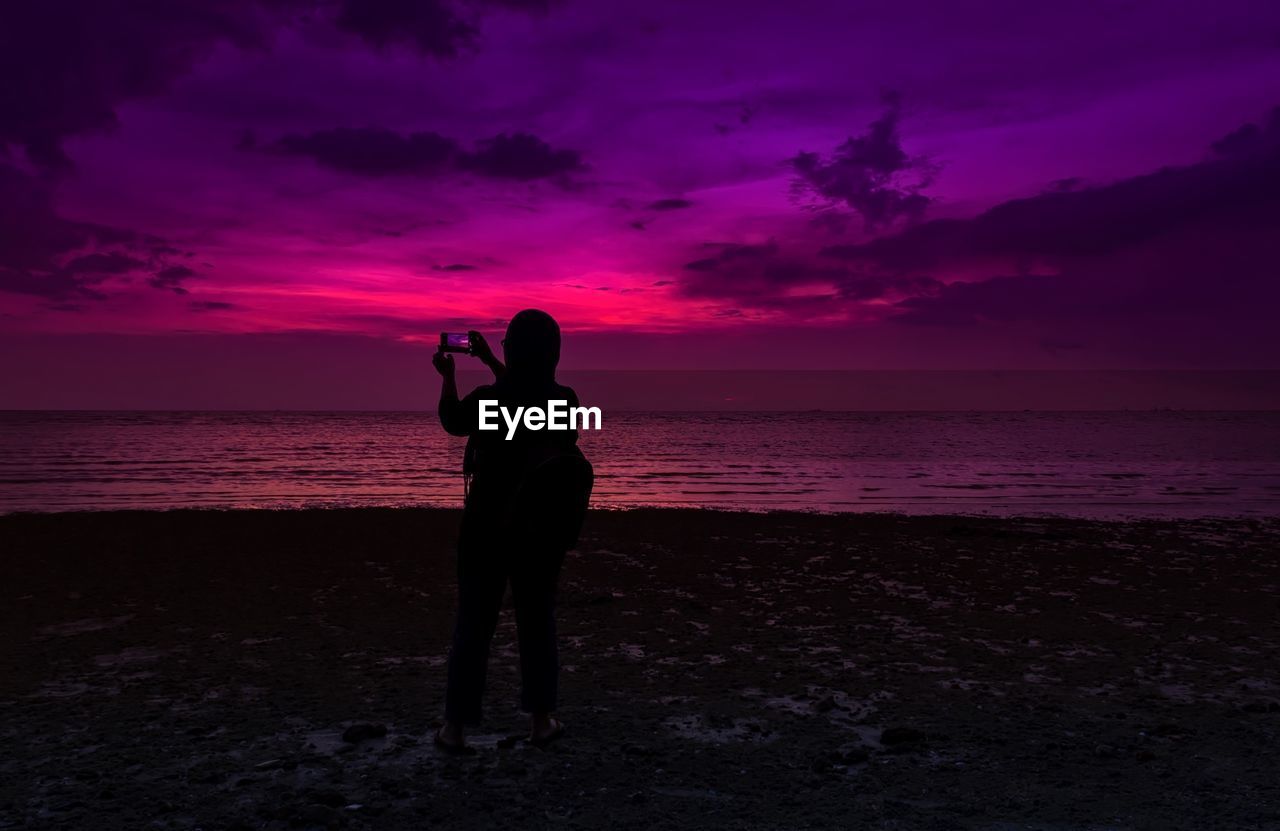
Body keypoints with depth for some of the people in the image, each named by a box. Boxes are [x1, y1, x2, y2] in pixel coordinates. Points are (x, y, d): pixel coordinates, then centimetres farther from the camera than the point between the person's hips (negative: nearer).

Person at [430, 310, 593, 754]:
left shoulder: (488, 399, -19)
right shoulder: (565, 401, -9)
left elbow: (452, 422, 5)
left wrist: (448, 375, 20)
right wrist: (490, 362, 22)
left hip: (486, 530, -2)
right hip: (542, 535, 2)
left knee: (473, 626, 9)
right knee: (538, 623, 15)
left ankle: (455, 727, 17)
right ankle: (541, 721, 22)